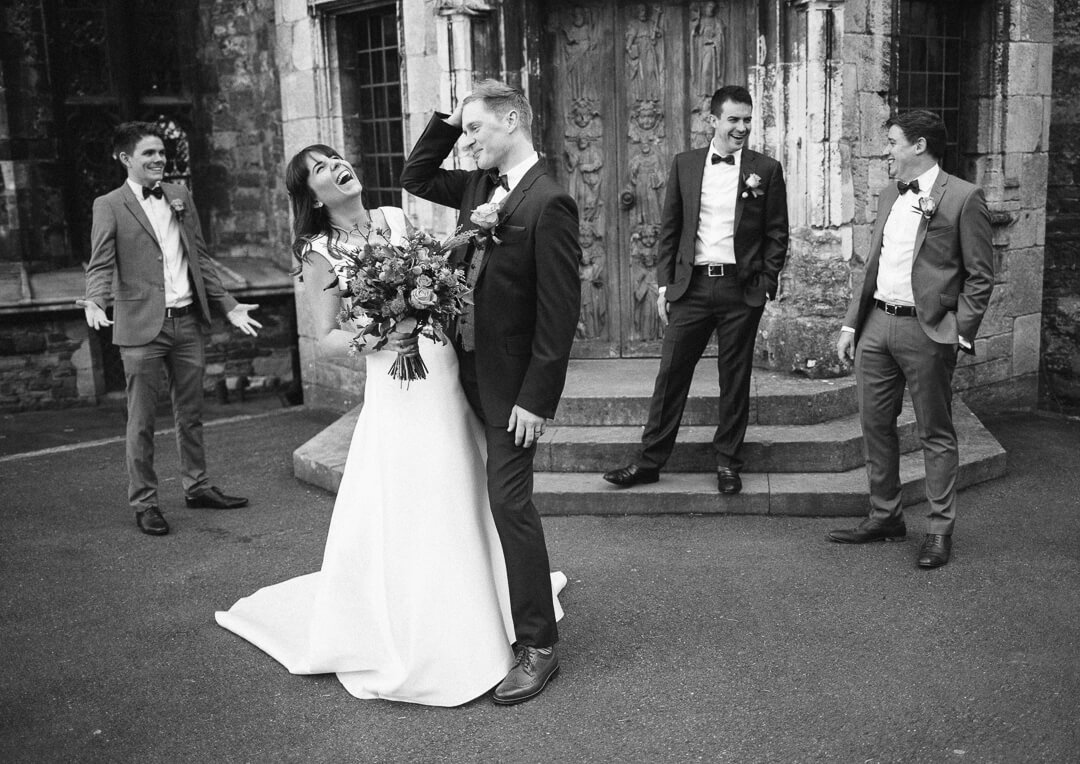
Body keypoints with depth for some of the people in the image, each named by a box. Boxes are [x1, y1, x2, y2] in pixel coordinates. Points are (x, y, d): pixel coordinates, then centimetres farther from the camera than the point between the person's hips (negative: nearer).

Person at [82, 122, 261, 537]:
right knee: (141, 420, 2)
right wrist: (95, 303, -28)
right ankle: (144, 502, 13)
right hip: (142, 327, -5)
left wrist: (228, 306, 12)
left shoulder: (180, 195, 13)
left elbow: (200, 257, 16)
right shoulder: (109, 205, -1)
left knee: (191, 412, 14)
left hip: (187, 320, 5)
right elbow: (100, 265, -8)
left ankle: (197, 486, 28)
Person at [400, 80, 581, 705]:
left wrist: (537, 398, -20)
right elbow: (416, 178, 23)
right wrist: (447, 121, 8)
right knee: (488, 495, 17)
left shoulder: (549, 202, -18)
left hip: (512, 379, -8)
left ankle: (539, 646, 6)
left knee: (510, 500, -5)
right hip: (468, 366, 8)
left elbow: (560, 310, -20)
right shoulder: (478, 184, 7)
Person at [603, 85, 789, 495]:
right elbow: (669, 229, 9)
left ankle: (727, 462, 19)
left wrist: (766, 285, -4)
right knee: (671, 373, 2)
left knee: (735, 378, 7)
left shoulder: (766, 169, 3)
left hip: (742, 289, -1)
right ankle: (650, 460, 10)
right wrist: (665, 284, 3)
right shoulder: (684, 165, 7)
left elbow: (777, 233, 4)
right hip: (691, 286, 1)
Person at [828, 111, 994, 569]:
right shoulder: (889, 197, 15)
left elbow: (980, 276, -6)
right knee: (875, 426, 11)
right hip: (876, 325, 7)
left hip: (927, 331, -7)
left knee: (935, 433, 3)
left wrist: (960, 334, -12)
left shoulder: (963, 198, -7)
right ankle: (884, 517, 24)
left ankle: (940, 530, 13)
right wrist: (850, 324, 12)